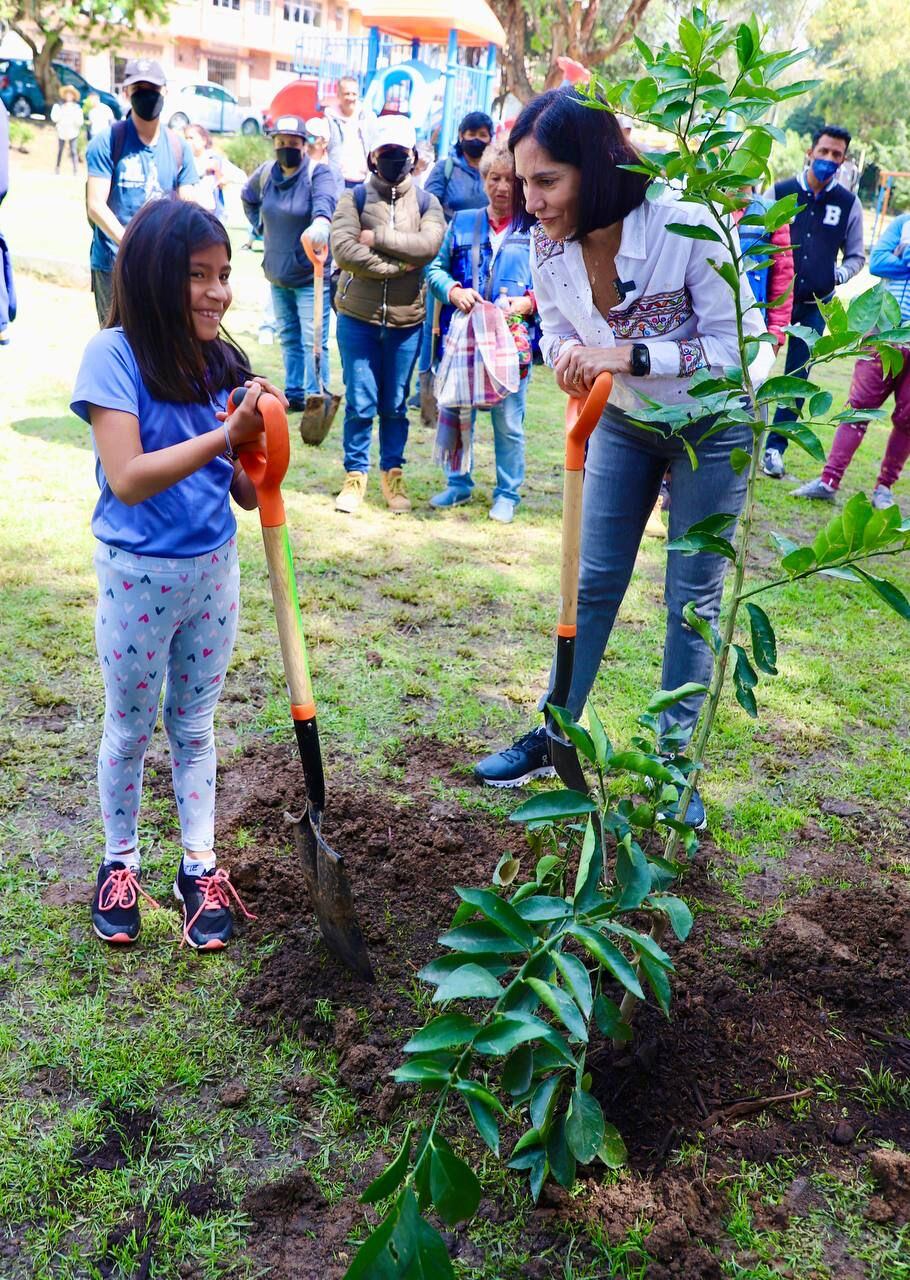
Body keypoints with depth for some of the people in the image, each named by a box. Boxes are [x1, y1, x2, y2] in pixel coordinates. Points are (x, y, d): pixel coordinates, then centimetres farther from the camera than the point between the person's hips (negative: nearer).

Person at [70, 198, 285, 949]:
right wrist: (227, 433, -30)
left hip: (214, 566, 4)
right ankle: (120, 862, 35)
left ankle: (200, 867, 30)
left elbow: (246, 492, 0)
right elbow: (128, 479, -26)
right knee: (130, 729, 14)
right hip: (138, 575, -4)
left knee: (194, 725, 17)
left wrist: (262, 441, -20)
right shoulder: (115, 354, -16)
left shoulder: (221, 361, -2)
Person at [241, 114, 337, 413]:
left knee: (313, 340, -11)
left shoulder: (318, 173, -13)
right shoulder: (265, 173, 5)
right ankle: (294, 394, 24)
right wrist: (261, 225, 13)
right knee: (288, 338, 15)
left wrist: (320, 223, -57)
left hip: (311, 276, -7)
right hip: (277, 274, 7)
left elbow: (325, 200, -36)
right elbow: (248, 198, 26)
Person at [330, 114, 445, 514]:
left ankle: (392, 474, 23)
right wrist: (397, 265, -12)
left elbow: (428, 245, -14)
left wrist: (376, 237, -13)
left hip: (406, 320, 1)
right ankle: (355, 475, 15)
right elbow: (343, 250, -14)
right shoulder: (355, 198, 2)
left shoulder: (426, 203, 7)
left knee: (396, 404, 10)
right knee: (360, 403, 1)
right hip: (358, 316, -1)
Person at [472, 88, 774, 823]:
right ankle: (553, 736, 23)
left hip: (712, 425, -4)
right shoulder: (548, 243, -17)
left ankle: (675, 760, 19)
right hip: (622, 419, 4)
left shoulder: (687, 230, -32)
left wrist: (630, 356, -37)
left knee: (693, 598, 4)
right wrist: (567, 356, -25)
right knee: (595, 582, 10)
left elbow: (739, 344, -26)